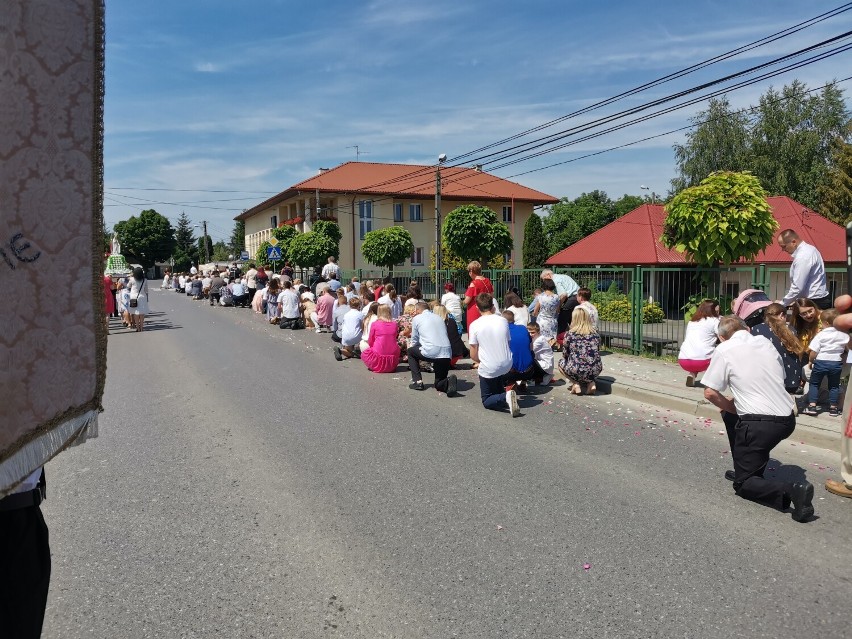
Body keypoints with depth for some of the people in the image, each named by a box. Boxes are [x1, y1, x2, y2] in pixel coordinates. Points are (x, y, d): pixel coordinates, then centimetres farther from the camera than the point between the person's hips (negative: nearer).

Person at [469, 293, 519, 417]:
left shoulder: (474, 325, -11)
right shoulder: (503, 321, 0)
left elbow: (473, 356, -9)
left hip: (488, 369, -4)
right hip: (507, 365, 4)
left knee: (487, 402, 12)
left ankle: (505, 397, -18)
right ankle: (502, 393, 16)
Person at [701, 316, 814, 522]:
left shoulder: (724, 349, -6)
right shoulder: (764, 342, 12)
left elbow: (710, 393, -8)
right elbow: (778, 379, 20)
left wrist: (732, 407, 10)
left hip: (760, 424, -7)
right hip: (787, 418, 7)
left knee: (743, 484, 7)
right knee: (731, 417, 32)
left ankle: (792, 491, -18)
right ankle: (747, 469, 34)